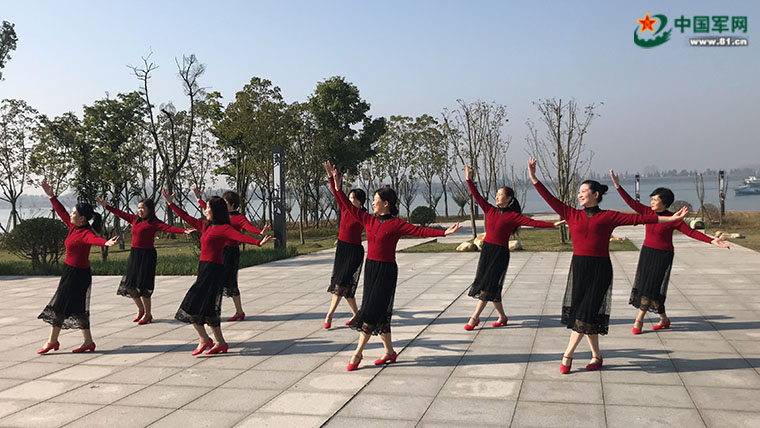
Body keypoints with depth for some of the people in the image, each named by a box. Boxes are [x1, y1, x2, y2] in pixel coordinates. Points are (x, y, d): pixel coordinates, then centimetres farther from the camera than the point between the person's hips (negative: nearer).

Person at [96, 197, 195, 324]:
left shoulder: (154, 222, -8)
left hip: (147, 255, -7)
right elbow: (120, 213, 21)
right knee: (129, 285, 8)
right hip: (134, 254, 7)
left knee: (143, 286, -5)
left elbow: (168, 228, -21)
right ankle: (141, 310, 29)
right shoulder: (135, 219, 11)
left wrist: (184, 231, -35)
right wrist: (106, 206, 25)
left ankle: (147, 315, 10)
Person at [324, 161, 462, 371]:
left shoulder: (396, 224, -9)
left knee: (371, 312, -6)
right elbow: (349, 206, 10)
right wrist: (337, 186, 6)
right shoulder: (369, 220, 7)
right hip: (370, 267, 6)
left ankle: (358, 353, 1)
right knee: (379, 312, 10)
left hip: (386, 270, -6)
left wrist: (444, 232, -27)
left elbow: (419, 231, -16)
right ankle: (389, 351, 21)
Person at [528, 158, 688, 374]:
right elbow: (551, 199, 4)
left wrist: (670, 218, -6)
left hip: (600, 269, -3)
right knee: (580, 311, 3)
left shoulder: (608, 216, 1)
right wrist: (534, 178, -2)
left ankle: (567, 355, 2)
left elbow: (639, 218, -2)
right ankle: (596, 356, 17)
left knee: (587, 312, -6)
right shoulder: (572, 215, 8)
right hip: (578, 267, 3)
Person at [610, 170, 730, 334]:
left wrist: (712, 241, -20)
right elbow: (631, 202, 0)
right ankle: (664, 320, 22)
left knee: (651, 287, -7)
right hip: (646, 253, 5)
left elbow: (691, 232, -11)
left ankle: (639, 320, 4)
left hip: (663, 256, -5)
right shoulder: (648, 212, -1)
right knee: (644, 286, 6)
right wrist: (618, 186, -7)